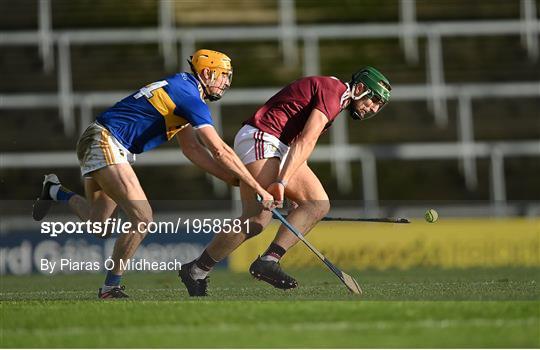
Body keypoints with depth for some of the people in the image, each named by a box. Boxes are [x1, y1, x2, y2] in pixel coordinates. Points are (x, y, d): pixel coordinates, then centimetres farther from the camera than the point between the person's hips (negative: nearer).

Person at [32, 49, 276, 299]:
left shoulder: (181, 90, 17)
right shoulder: (190, 97, -14)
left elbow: (192, 149, 19)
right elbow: (220, 151, -19)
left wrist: (234, 179, 11)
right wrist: (258, 189, -16)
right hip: (104, 141, -10)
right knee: (142, 217, -15)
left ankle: (55, 191, 25)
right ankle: (111, 286, -8)